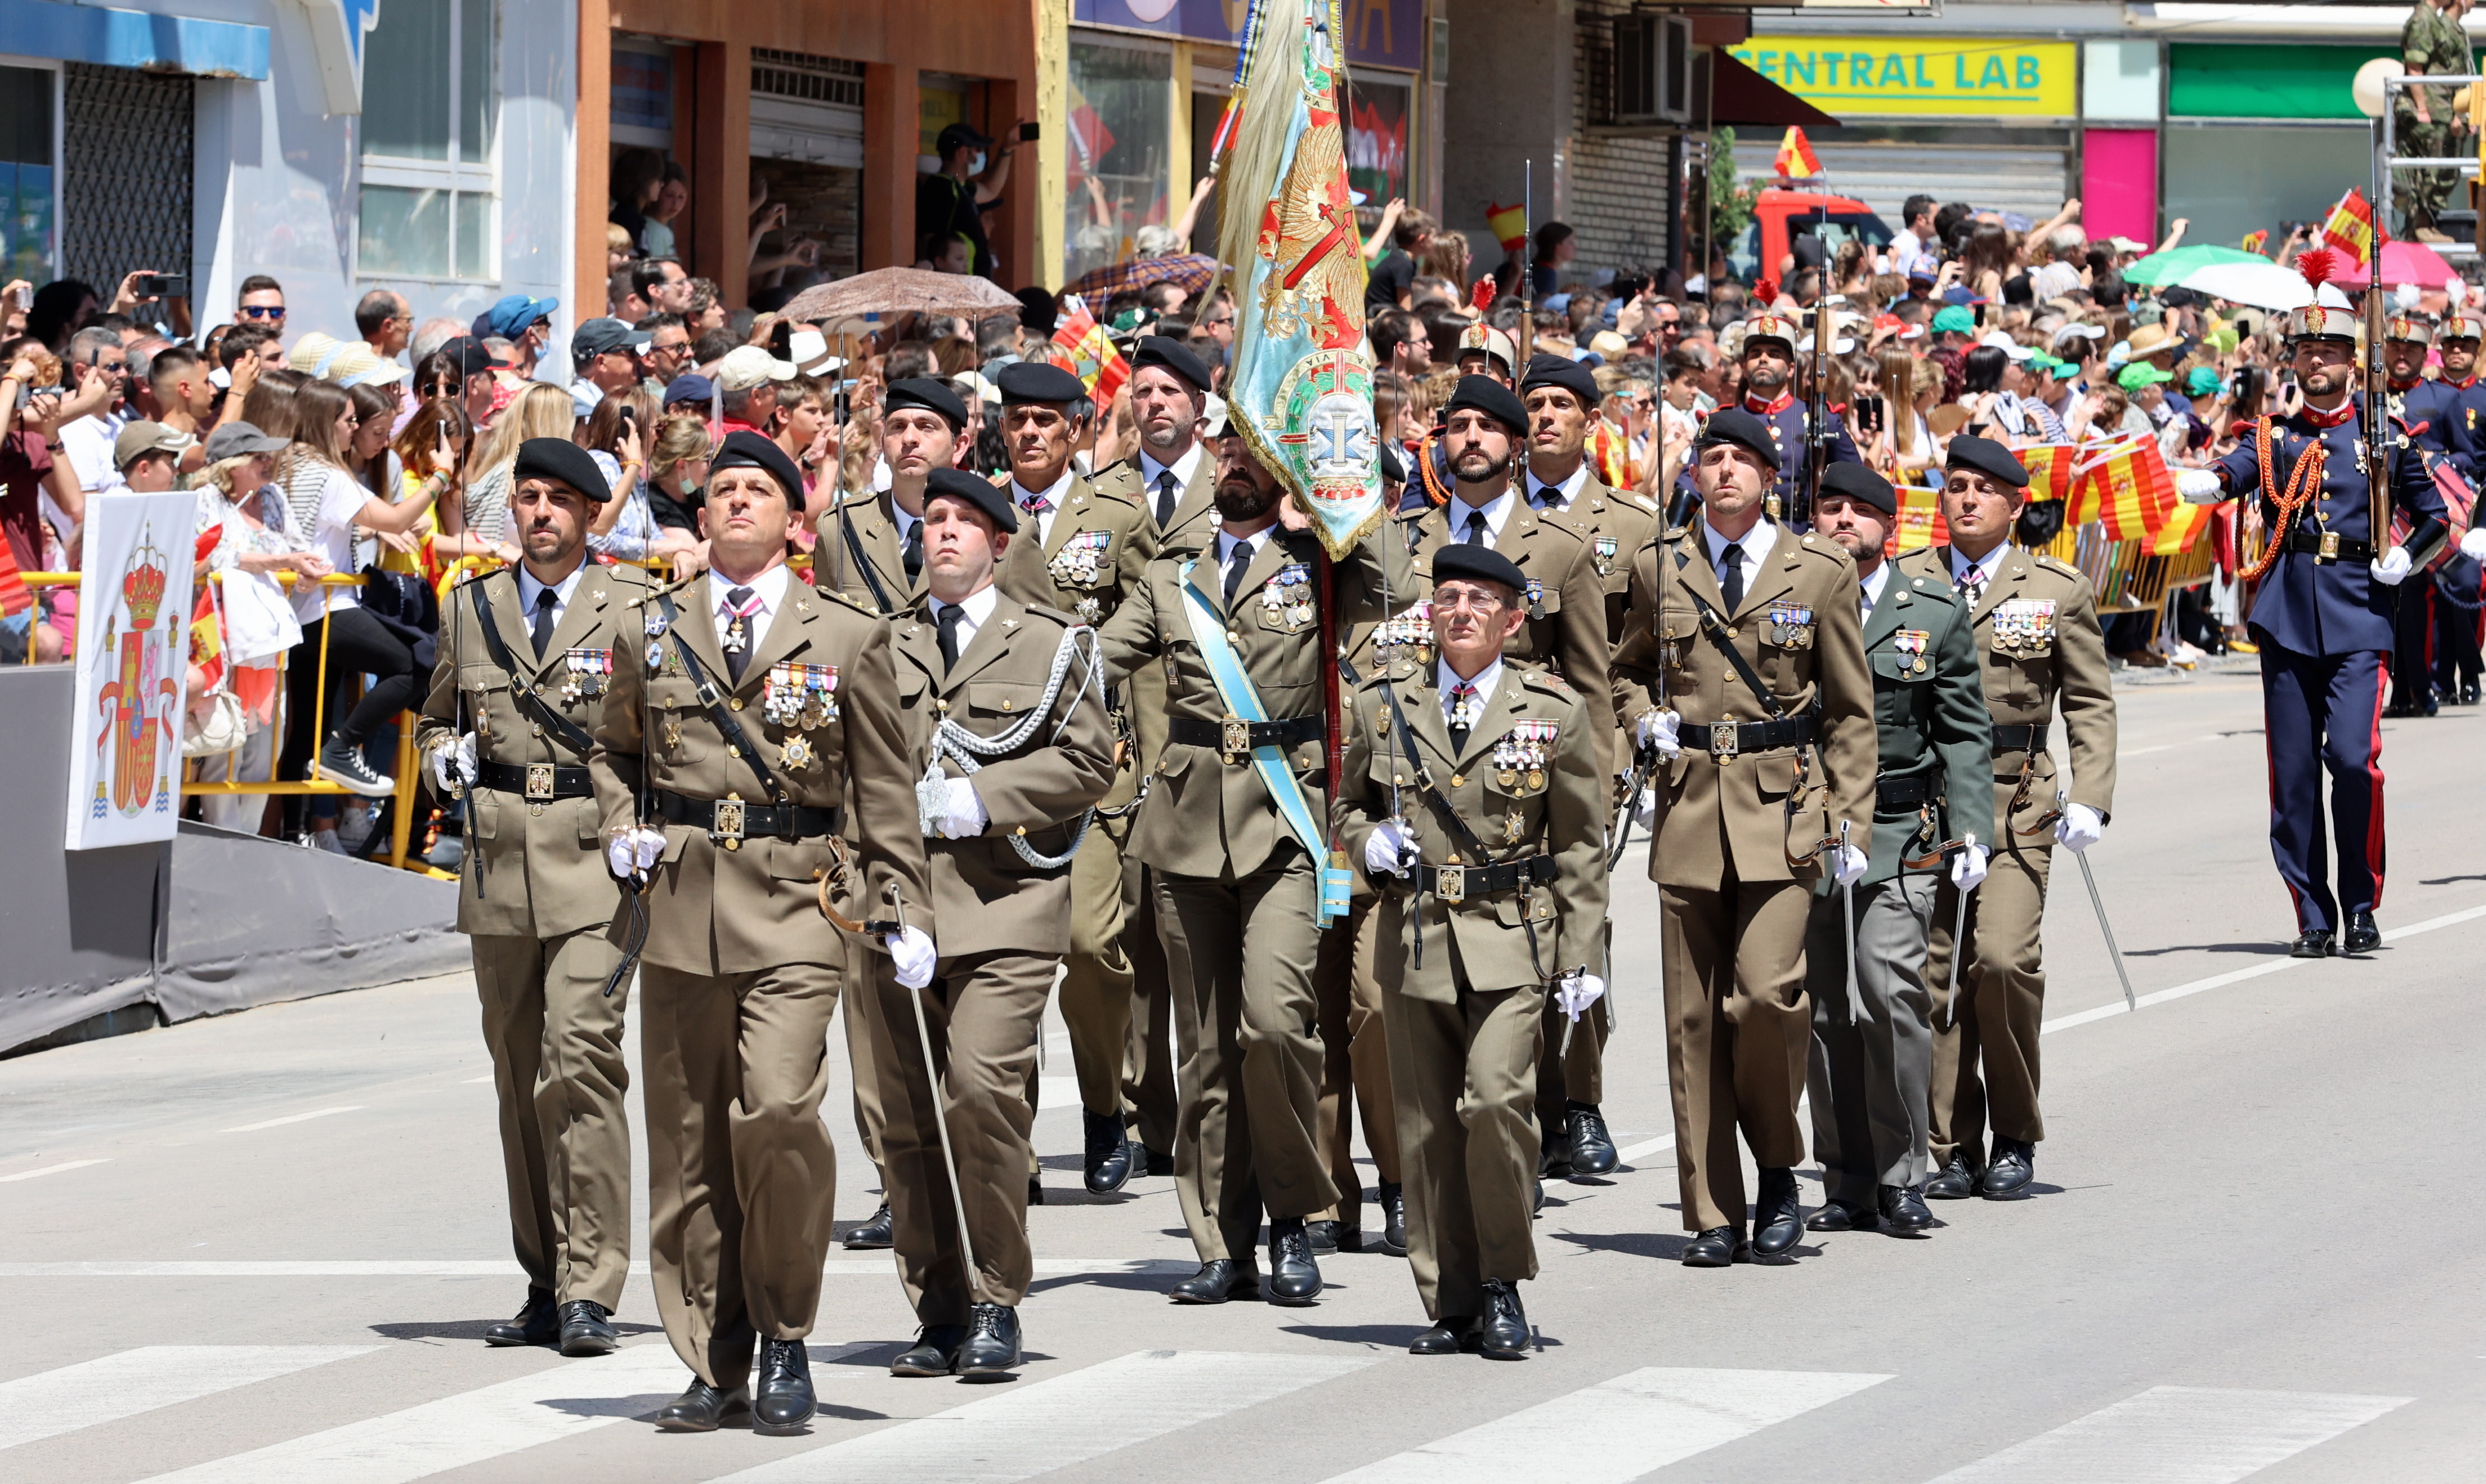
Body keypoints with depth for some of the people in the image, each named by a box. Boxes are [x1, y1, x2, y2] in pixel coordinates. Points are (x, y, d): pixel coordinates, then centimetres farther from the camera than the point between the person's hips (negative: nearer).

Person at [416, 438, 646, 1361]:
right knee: (519, 1077, 8)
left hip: (595, 861, -5)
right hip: (499, 860, 5)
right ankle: (546, 1283, 16)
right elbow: (436, 719, 26)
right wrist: (447, 758, 4)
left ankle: (590, 1292, -14)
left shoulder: (635, 609, 1)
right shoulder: (472, 610, 13)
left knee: (580, 1062, -15)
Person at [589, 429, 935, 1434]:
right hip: (681, 906, 3)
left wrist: (906, 914, 2)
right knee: (688, 1141, 4)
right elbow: (613, 749, 26)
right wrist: (622, 832, 7)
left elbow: (885, 788, 8)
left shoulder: (848, 637, 6)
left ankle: (785, 1340, -3)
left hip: (796, 908, -3)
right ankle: (715, 1367, 12)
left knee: (778, 1111, -19)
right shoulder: (653, 631, 12)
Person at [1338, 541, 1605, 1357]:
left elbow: (1580, 845, 7)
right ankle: (1451, 1304, 12)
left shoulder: (1556, 712, 4)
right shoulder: (1384, 708, 9)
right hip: (1415, 941, 3)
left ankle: (1503, 1287, -3)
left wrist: (1584, 956, 1)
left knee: (1496, 1097, -19)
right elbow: (1348, 807, 23)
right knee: (1427, 1125, 2)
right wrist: (1370, 842, -1)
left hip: (1513, 937, -3)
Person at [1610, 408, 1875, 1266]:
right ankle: (1712, 1213, 7)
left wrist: (1850, 825, 1)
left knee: (1765, 992, -17)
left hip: (1783, 808, -2)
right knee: (1693, 1016, 0)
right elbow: (1626, 671, 25)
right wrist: (1646, 719, 2)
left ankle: (1779, 1170, 6)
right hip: (1687, 807, 2)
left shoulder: (1819, 574, 4)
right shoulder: (1659, 568, 9)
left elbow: (1851, 712, 7)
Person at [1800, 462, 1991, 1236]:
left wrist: (1971, 831, 0)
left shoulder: (1934, 613, 8)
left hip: (1900, 834, -2)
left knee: (1890, 990, -15)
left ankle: (1900, 1176, -5)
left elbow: (1965, 732, 10)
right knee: (1824, 1007, 3)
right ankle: (1848, 1183, 11)